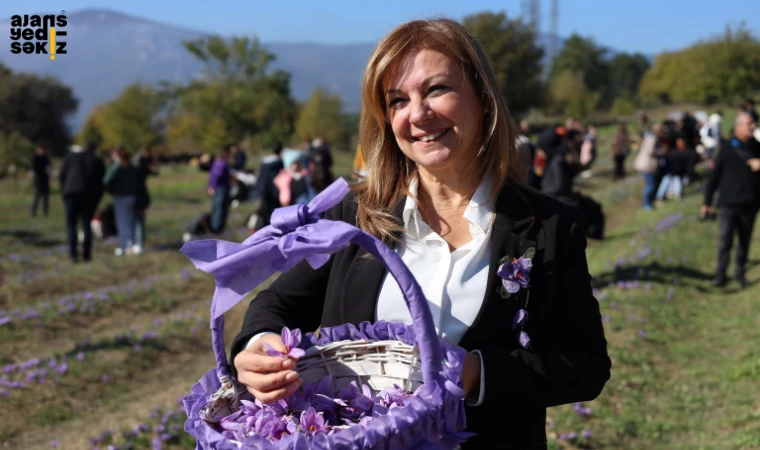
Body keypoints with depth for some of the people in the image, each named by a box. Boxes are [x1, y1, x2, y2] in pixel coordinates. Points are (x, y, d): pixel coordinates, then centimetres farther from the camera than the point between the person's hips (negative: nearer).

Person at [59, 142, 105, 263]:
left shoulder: (71, 157, 8)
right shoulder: (98, 162, 11)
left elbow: (61, 175, 5)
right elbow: (102, 182, 9)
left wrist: (64, 190, 17)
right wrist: (96, 198, 16)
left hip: (72, 193, -1)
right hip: (90, 195, 1)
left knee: (71, 224, 2)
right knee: (86, 224, 9)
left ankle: (73, 252, -12)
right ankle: (86, 254, 3)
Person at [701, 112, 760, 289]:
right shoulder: (727, 148, -5)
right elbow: (714, 176, -2)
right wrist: (707, 202, 0)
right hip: (728, 204, -3)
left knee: (745, 241, 12)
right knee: (724, 241, -6)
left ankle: (740, 272, 26)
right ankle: (720, 274, 5)